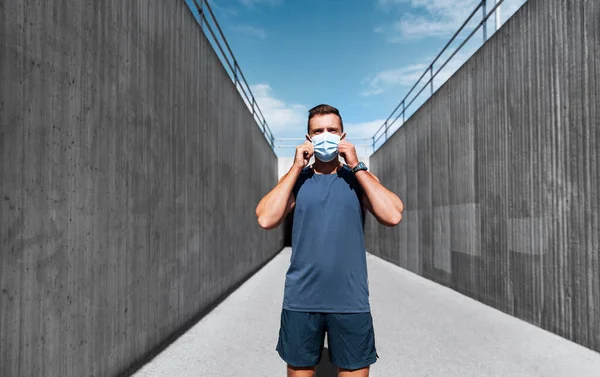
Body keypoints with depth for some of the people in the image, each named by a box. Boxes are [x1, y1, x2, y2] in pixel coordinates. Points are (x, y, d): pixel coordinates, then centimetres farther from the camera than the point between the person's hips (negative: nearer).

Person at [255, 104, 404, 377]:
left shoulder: (359, 177, 4)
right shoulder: (296, 179, 5)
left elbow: (393, 216, -13)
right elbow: (265, 219, -12)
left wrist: (357, 166, -12)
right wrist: (296, 168, -11)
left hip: (351, 302, 0)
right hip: (301, 300, 1)